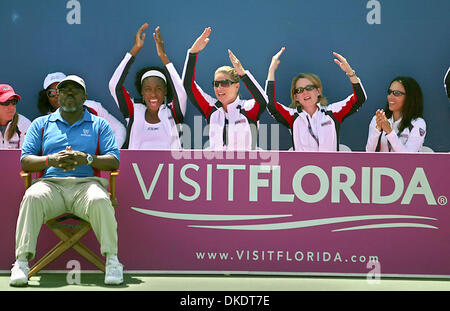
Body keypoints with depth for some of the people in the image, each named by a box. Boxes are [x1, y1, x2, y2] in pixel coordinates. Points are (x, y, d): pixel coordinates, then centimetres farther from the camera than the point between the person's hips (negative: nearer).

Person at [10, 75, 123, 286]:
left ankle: (112, 260, -31)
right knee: (33, 197, -35)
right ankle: (22, 260, -36)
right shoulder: (41, 124, 21)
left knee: (99, 200, -36)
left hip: (86, 183, 0)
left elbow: (113, 162, 8)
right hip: (51, 183, 1)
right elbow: (25, 161, 11)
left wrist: (87, 159, -12)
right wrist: (51, 160, -10)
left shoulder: (99, 125, 19)